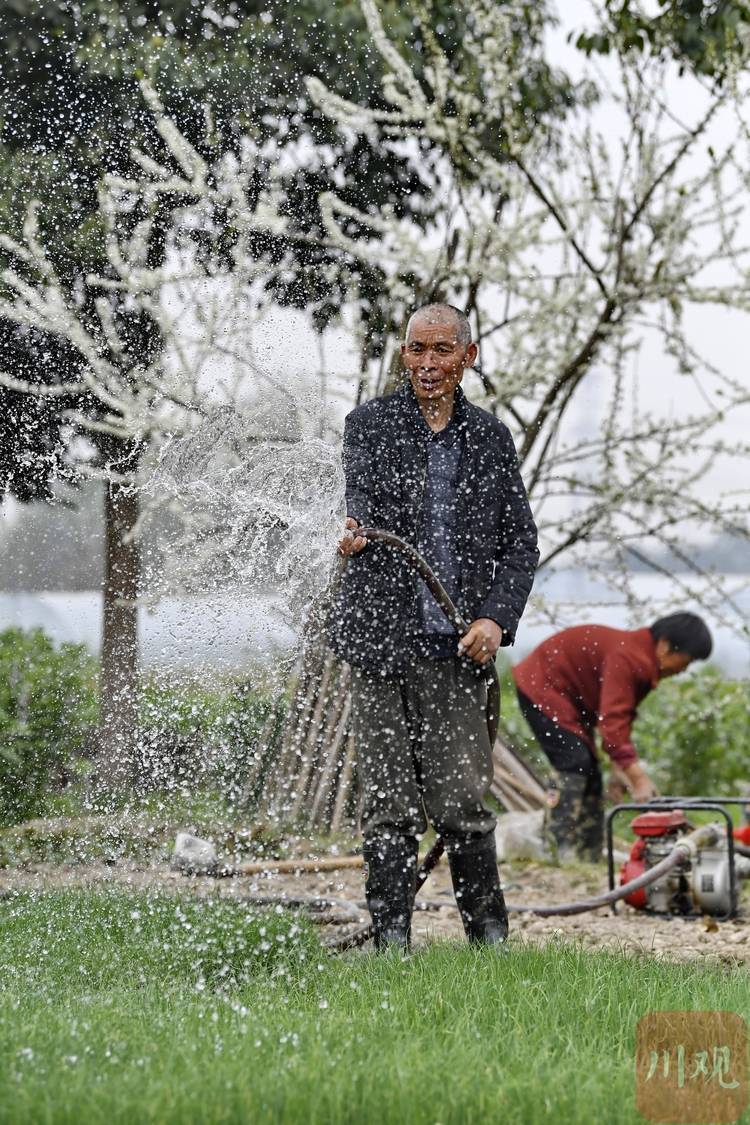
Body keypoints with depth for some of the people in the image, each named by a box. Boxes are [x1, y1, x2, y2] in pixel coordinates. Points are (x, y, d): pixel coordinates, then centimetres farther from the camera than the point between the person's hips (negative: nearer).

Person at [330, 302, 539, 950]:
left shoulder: (491, 439, 12)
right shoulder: (371, 424, 6)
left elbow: (521, 540, 11)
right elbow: (363, 496, -8)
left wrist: (497, 618, -4)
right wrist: (356, 533, -33)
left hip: (457, 650, 1)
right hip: (380, 641, -1)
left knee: (463, 800, -4)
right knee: (389, 804, 1)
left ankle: (489, 931, 12)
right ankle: (391, 935, 11)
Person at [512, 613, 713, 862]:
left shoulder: (643, 663, 1)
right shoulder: (626, 658, -31)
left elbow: (622, 717, 6)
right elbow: (612, 720, -36)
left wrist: (621, 769, -2)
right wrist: (637, 778, -38)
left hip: (568, 697, 11)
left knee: (590, 776, 6)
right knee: (576, 768, -20)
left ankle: (588, 859, 6)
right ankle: (562, 854, -24)